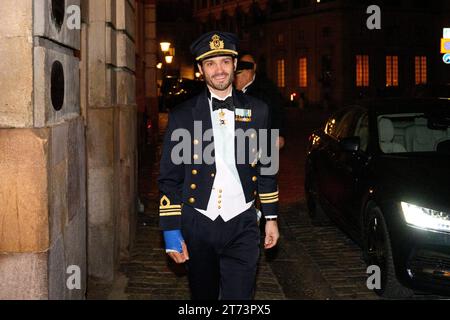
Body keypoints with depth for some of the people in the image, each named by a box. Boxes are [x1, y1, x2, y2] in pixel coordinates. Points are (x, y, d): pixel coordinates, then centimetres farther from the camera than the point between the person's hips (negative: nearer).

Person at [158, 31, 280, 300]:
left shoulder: (257, 111, 4)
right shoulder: (182, 116, -2)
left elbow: (266, 168, 11)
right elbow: (170, 178, 0)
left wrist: (271, 218, 10)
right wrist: (171, 232, -4)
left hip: (242, 227, 0)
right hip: (197, 225, 0)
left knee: (239, 298, -6)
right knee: (203, 297, 15)